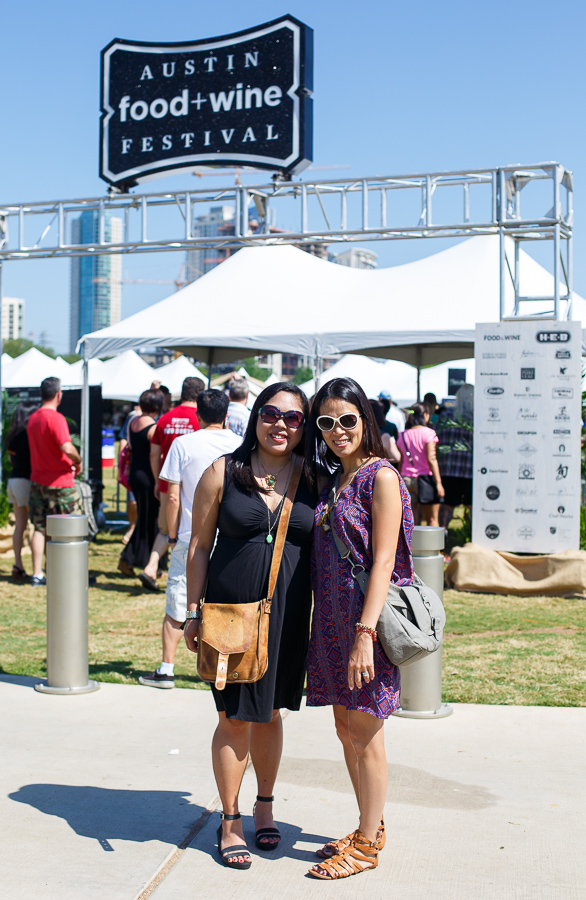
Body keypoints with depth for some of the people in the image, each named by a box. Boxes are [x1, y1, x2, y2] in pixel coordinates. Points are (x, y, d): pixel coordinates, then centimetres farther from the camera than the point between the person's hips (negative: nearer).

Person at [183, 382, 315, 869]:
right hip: (231, 609, -2)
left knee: (269, 713, 15)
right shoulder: (223, 473, -2)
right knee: (235, 718, 3)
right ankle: (230, 821, 20)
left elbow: (322, 550, 8)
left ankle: (265, 805, 35)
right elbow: (199, 545, 1)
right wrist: (193, 611, -1)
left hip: (288, 613, 2)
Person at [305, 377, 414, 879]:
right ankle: (372, 828, 30)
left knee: (365, 735, 1)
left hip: (366, 621, -8)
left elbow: (384, 561, -17)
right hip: (331, 621, 8)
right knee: (346, 730, 15)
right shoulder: (331, 481, 13)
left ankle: (367, 846, 15)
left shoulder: (381, 476, -11)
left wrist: (365, 633, -22)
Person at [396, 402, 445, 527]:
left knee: (412, 520, 5)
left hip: (407, 479, 4)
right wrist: (438, 482, -12)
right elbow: (431, 459, -12)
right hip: (425, 478, -4)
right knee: (432, 519, 3)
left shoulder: (402, 435, 8)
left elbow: (400, 461, 8)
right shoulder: (428, 432, -6)